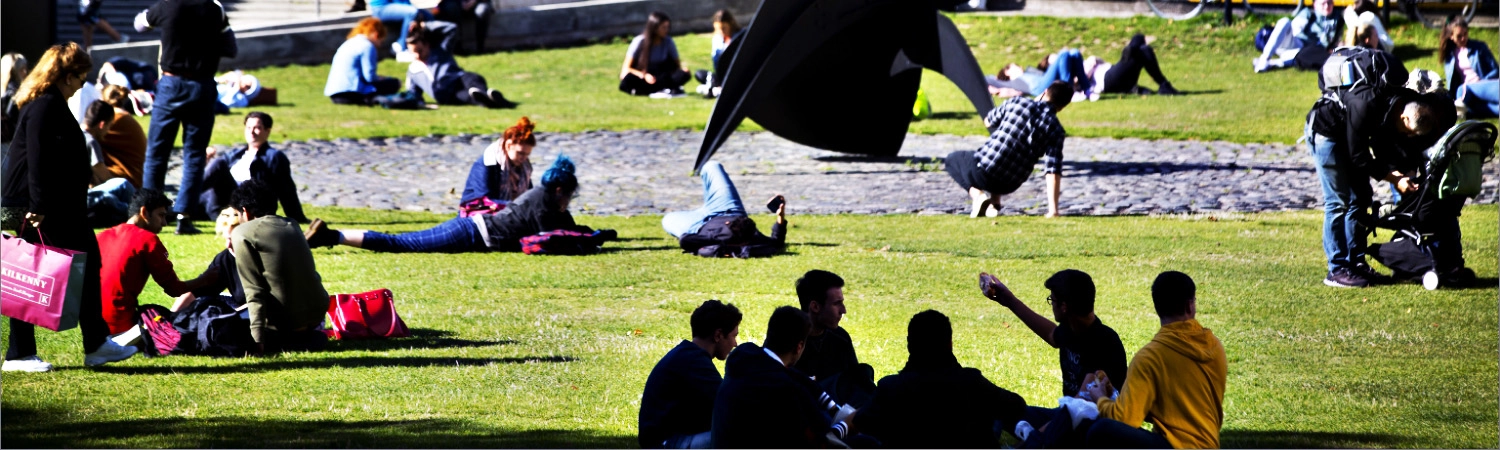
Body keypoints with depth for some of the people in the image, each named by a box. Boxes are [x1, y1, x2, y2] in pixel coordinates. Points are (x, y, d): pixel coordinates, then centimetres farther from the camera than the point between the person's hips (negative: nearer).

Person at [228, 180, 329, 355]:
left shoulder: (242, 234, -9)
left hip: (285, 320, -8)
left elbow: (254, 290, -15)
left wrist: (257, 338, -18)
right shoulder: (291, 226, 9)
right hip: (317, 313, 8)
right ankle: (308, 335, 18)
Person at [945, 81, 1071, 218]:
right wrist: (1053, 210, -13)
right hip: (1009, 185, 3)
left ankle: (977, 194, 4)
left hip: (982, 171, -3)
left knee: (952, 159, 30)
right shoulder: (1055, 130, -4)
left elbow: (988, 121, 17)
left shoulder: (1017, 102, -2)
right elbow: (1054, 171, -12)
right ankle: (994, 203, 16)